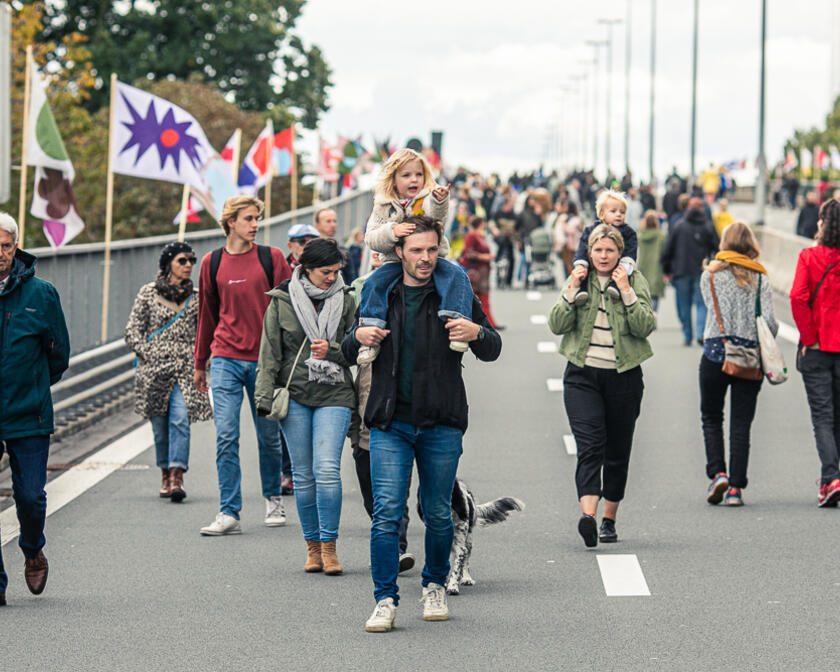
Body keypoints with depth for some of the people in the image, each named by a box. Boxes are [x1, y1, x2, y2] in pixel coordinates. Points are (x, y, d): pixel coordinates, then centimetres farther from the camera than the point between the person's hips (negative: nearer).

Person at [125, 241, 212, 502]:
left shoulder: (196, 296, 10)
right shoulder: (149, 293, 5)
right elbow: (133, 331, 5)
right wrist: (148, 354, -6)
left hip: (185, 369, 0)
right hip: (154, 369, 0)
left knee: (180, 419, -16)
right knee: (160, 425, 4)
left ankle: (177, 478, -21)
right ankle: (166, 475, 19)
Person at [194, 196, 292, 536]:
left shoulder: (271, 258, 1)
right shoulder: (212, 263, 6)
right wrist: (200, 364, 18)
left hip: (265, 361, -1)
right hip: (226, 360, 1)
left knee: (269, 437, 8)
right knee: (226, 437, -7)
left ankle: (273, 499, 29)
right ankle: (229, 513, -5)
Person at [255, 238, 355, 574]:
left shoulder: (345, 301, 6)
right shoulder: (282, 301, 4)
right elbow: (270, 352, 5)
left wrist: (331, 350, -10)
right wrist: (264, 395, -2)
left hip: (334, 395, -1)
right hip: (295, 395, 1)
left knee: (327, 469, -13)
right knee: (303, 475, 4)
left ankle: (329, 547, -6)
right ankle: (313, 546, 14)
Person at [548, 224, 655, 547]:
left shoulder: (635, 280, 2)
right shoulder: (579, 278, 7)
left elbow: (645, 327, -10)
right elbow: (557, 325, -1)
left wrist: (626, 291, -16)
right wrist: (572, 290, -11)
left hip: (623, 375, 1)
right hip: (582, 375, 0)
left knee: (618, 450, 8)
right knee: (589, 444, -17)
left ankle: (609, 519, 21)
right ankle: (588, 513, -32)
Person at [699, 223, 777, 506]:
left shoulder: (710, 275, 1)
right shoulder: (761, 278, 0)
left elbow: (711, 308, 7)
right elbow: (769, 321, -5)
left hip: (715, 352, -1)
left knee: (711, 418, 13)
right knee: (741, 423, 5)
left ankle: (717, 473, -6)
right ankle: (735, 488, 1)